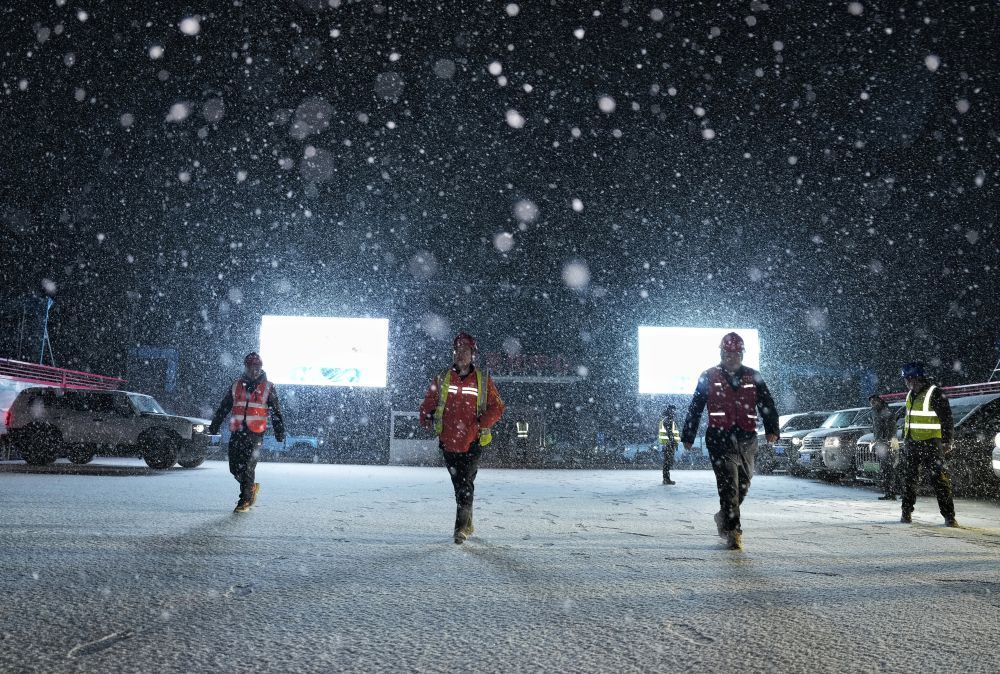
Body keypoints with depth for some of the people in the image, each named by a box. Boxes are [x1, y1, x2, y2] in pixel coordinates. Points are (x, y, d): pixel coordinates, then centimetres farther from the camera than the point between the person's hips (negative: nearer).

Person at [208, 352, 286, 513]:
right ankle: (252, 488, 27)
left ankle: (245, 500, 1)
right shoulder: (236, 386, 13)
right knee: (235, 467, 3)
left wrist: (280, 431, -3)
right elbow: (223, 407, 19)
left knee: (248, 468, -8)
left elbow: (276, 411, 4)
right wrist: (215, 424, 14)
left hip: (255, 433, -4)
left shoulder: (268, 388, 5)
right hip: (237, 433, 4)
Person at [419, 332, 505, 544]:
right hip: (449, 441, 2)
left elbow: (497, 407, 3)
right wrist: (426, 418, -6)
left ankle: (461, 528, -6)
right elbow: (428, 403, 14)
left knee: (466, 485, -10)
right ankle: (467, 524, 26)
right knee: (459, 485, 12)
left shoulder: (483, 380, 3)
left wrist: (483, 423, -13)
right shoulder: (442, 379, 8)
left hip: (472, 442, -2)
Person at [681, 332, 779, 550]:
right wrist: (688, 436, 6)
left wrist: (772, 429, -7)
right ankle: (733, 531, -11)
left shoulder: (753, 377, 11)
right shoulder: (709, 377, 4)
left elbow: (767, 404, 8)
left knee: (743, 485, 11)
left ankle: (724, 517, 35)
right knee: (728, 484, -13)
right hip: (720, 439, -3)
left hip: (747, 440, 4)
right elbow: (695, 408, 7)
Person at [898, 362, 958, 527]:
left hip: (931, 444, -7)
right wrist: (905, 439, 24)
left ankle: (949, 516, -3)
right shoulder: (911, 395, 14)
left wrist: (947, 441, -16)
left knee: (940, 479, -6)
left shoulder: (935, 394, -10)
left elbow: (947, 419, -12)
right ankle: (907, 512, 18)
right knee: (909, 479, 10)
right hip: (911, 444, 8)